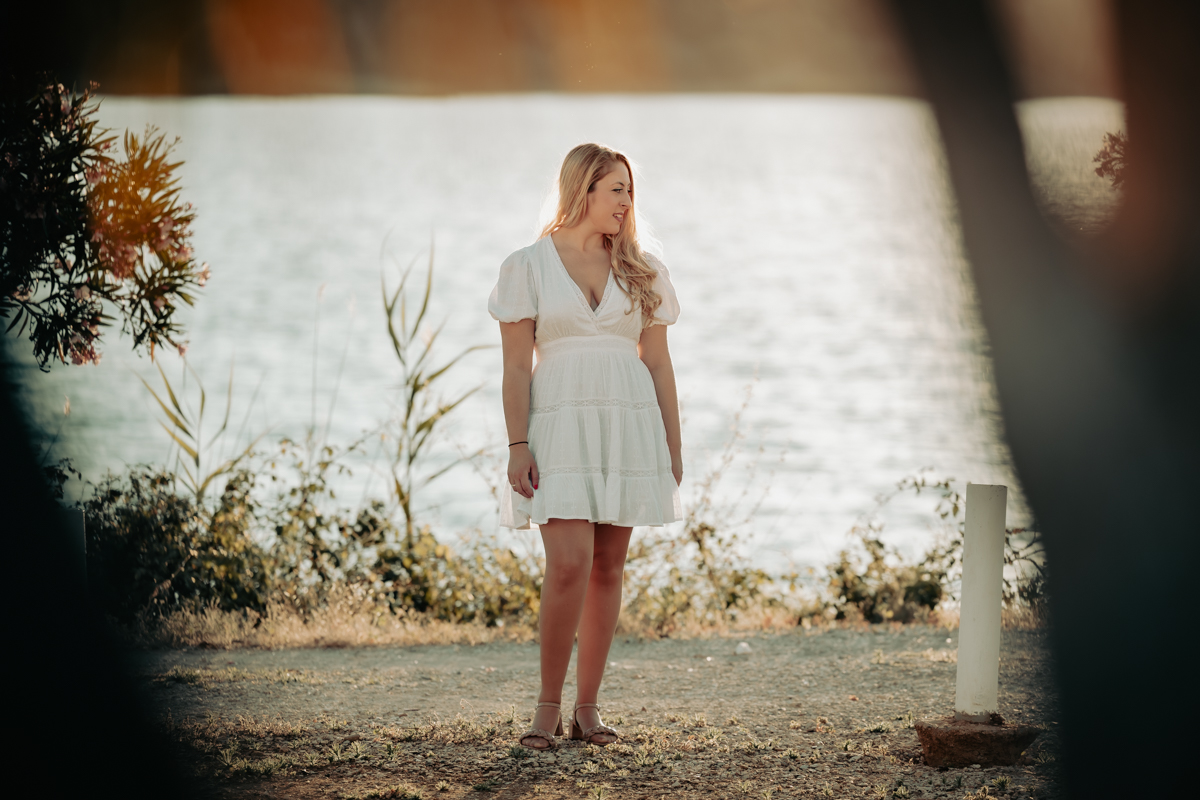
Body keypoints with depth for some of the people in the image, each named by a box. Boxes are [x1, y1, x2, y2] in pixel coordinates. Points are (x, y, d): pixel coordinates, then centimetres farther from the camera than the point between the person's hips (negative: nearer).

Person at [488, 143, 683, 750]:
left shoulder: (642, 272, 10)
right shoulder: (528, 267, 1)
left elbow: (658, 364, 12)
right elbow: (517, 364, -2)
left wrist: (673, 448, 8)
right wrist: (517, 446, -10)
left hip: (629, 425, 4)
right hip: (560, 426, -3)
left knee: (608, 568, 4)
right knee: (570, 563, -16)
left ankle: (587, 710, 10)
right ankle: (548, 706, -3)